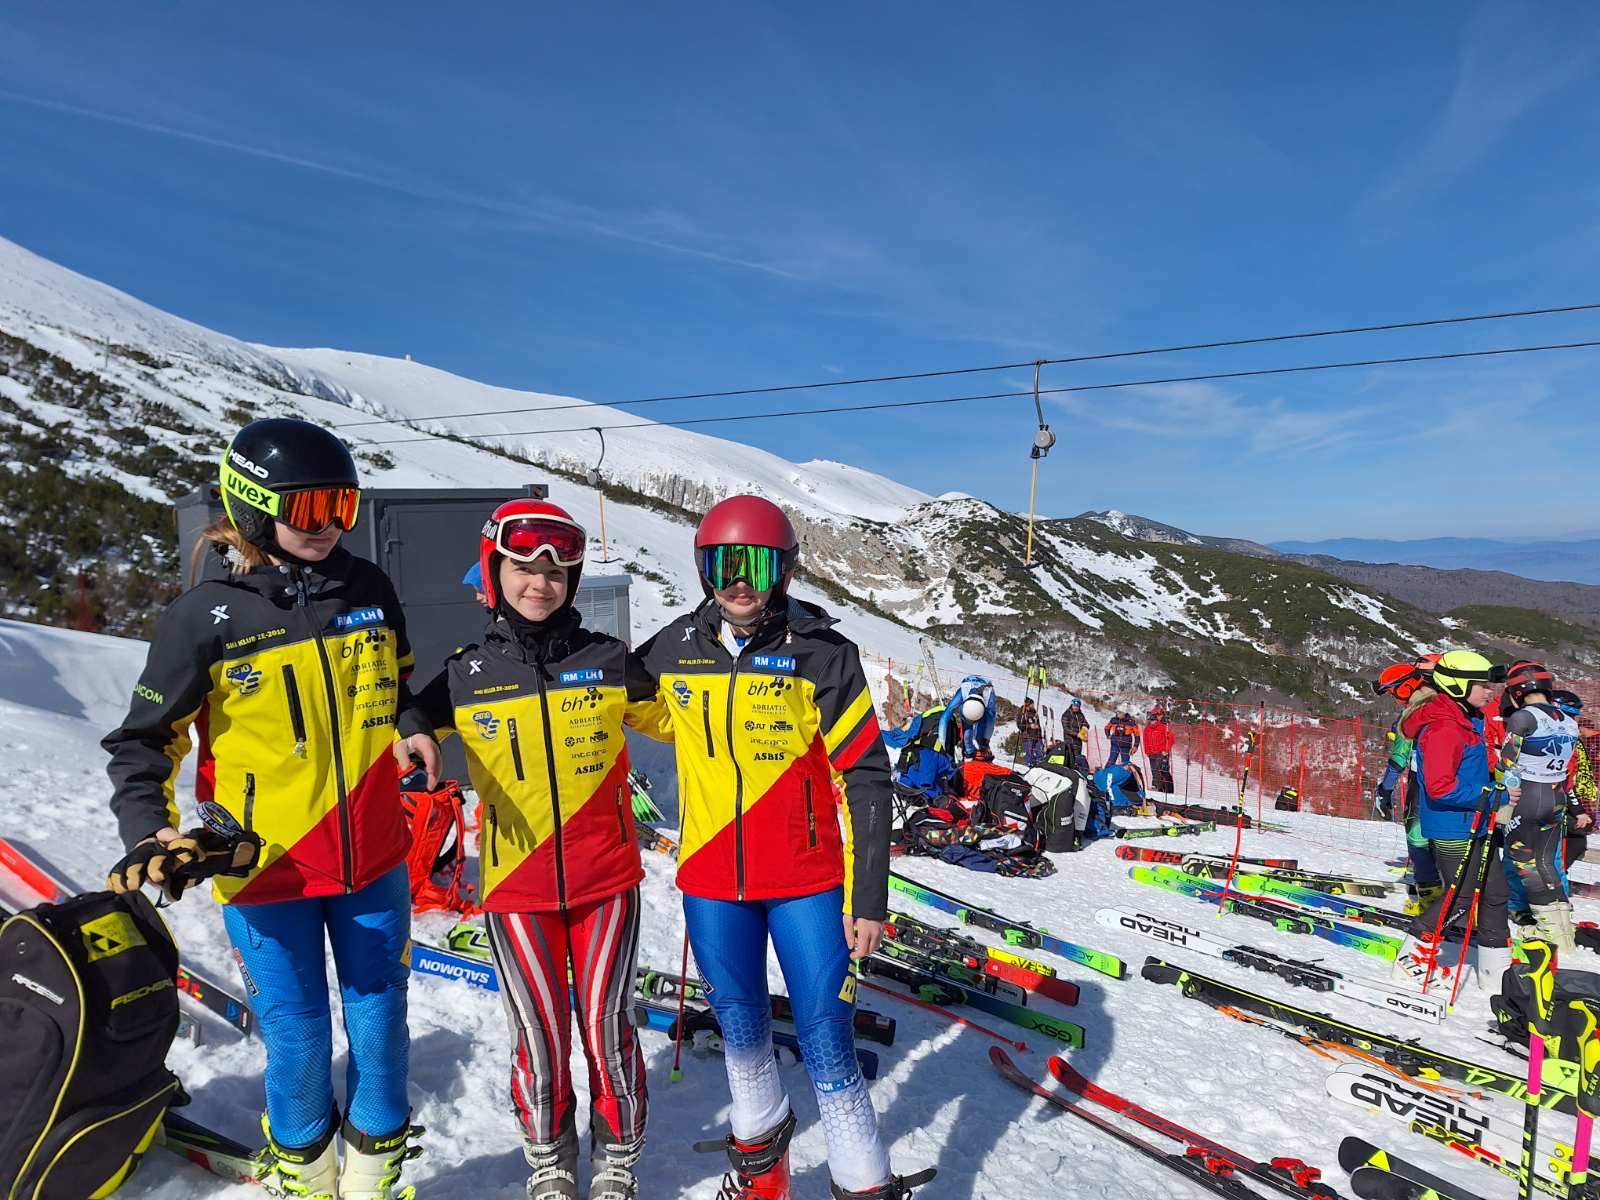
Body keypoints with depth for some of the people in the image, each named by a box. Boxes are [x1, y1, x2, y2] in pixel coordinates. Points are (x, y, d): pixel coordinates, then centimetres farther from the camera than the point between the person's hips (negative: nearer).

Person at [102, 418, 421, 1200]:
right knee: (297, 1039, 9)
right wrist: (147, 832, -14)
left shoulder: (369, 590, 0)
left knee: (379, 1019, 12)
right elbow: (145, 737, -2)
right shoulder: (206, 615, -9)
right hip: (266, 868, -2)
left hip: (372, 856, 3)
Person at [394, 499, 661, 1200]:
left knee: (607, 1027, 8)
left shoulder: (608, 662, -3)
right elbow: (412, 722, 13)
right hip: (515, 884, 0)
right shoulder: (466, 674, -2)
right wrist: (417, 741, -9)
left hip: (606, 877, 0)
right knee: (539, 1036, 8)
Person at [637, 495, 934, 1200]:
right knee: (740, 1027, 19)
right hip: (710, 880, 3)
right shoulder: (673, 651, -2)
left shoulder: (822, 656, -11)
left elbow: (866, 779, -10)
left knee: (825, 1042, 0)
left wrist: (869, 897, -11)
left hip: (807, 879, -3)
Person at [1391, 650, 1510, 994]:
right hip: (1452, 829, -10)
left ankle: (1496, 965, 31)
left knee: (1494, 892, 17)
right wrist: (1491, 797, -24)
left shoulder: (1468, 720, 11)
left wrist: (1495, 790, 10)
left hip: (1477, 826, 10)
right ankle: (1413, 959, 8)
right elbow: (1440, 787, -28)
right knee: (1461, 898, -3)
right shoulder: (1443, 728, -23)